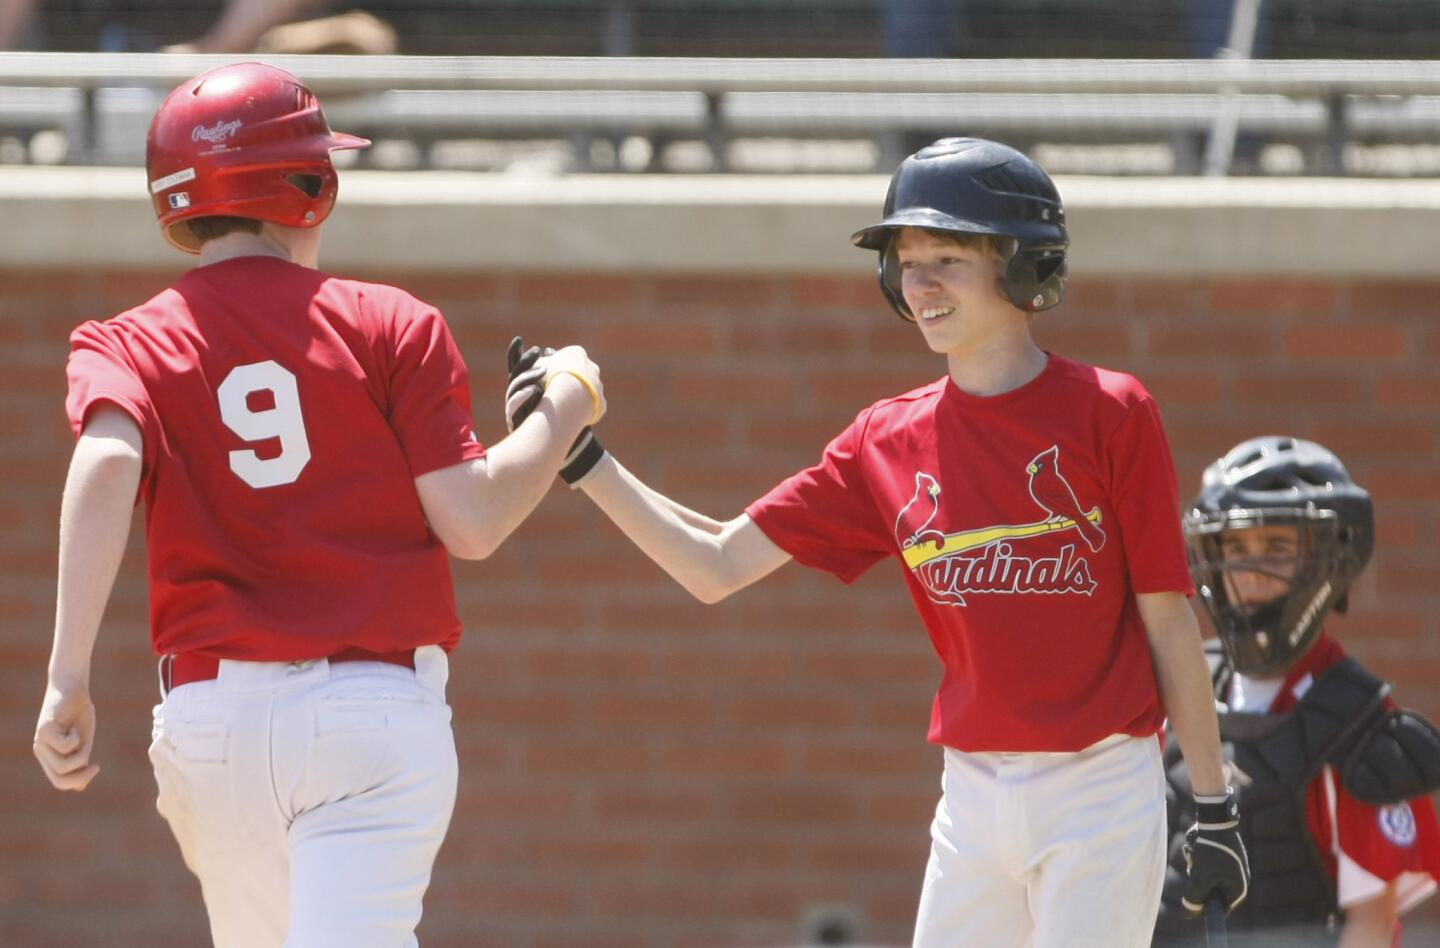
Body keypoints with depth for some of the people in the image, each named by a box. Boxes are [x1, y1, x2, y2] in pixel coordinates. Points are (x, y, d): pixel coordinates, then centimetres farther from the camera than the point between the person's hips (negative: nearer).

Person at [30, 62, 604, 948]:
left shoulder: (132, 345, 7)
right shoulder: (391, 325, 3)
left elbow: (107, 465, -15)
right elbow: (470, 521, -4)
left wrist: (69, 677, -19)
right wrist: (565, 408, 14)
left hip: (210, 716, 3)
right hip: (377, 708, -3)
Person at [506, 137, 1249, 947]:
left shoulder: (1110, 413, -5)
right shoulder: (890, 441, 7)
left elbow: (1168, 617, -4)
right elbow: (716, 566, 7)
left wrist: (1215, 808, -3)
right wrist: (580, 459, -3)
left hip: (1102, 795, -5)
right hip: (974, 798, 5)